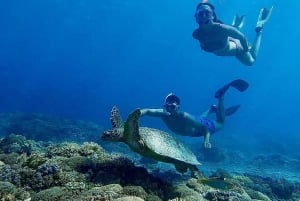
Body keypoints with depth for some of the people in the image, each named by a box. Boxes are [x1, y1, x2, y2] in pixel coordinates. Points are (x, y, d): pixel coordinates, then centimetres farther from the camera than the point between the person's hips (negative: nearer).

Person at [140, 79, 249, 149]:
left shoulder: (185, 117, -46)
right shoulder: (163, 114, -35)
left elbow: (205, 128, -39)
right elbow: (147, 111, -36)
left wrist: (207, 140, -57)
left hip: (204, 125, -5)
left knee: (220, 123, 23)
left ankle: (220, 96, 27)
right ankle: (212, 109, 59)